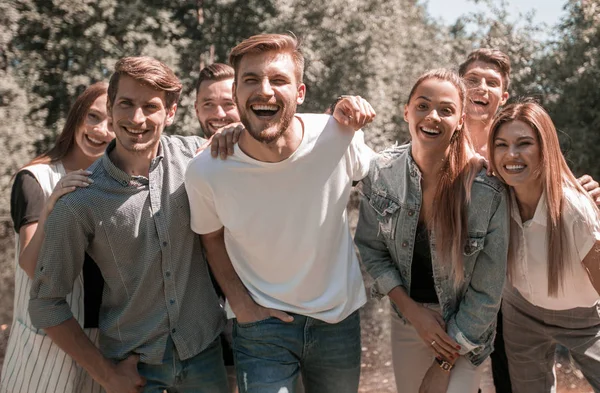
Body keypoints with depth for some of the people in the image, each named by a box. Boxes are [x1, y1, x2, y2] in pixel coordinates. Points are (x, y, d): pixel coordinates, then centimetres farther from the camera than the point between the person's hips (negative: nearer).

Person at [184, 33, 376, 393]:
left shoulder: (339, 138, -18)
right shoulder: (205, 172, -19)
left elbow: (369, 174, 7)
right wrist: (239, 302, -6)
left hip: (339, 317, 2)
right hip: (261, 321, -2)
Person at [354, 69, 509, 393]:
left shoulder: (487, 191, -22)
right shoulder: (380, 172, -13)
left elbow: (486, 290, -16)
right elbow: (371, 249, -1)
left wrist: (444, 365, -12)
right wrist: (412, 310, -12)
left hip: (465, 327, -3)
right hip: (408, 316, 3)